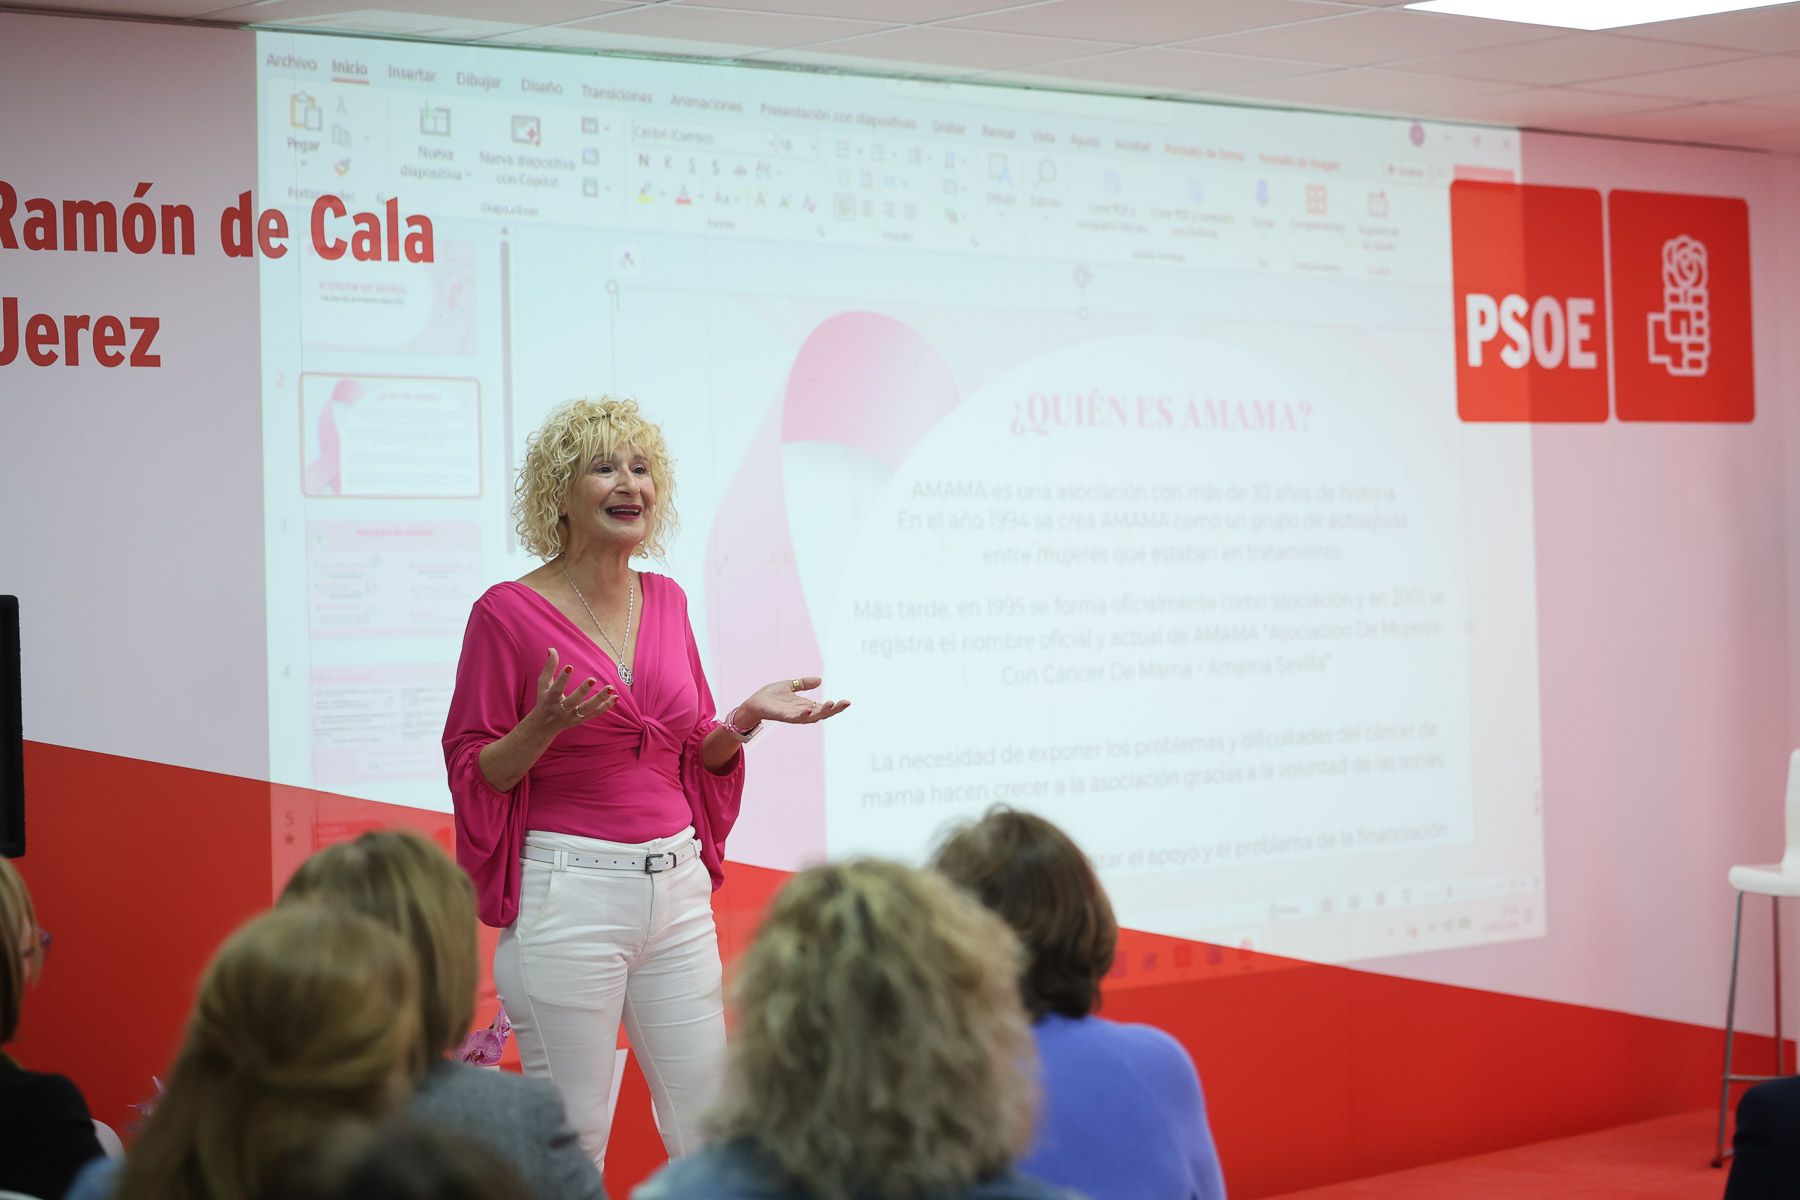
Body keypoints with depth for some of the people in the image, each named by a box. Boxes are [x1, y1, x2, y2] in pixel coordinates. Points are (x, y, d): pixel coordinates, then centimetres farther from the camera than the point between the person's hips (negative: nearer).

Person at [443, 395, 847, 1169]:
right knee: (572, 1139, 2)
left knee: (710, 1130, 9)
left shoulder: (666, 601, 10)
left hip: (677, 886, 6)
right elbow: (472, 771, -5)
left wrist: (749, 717, -1)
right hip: (569, 893, -5)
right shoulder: (510, 612, -7)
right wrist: (542, 728, -22)